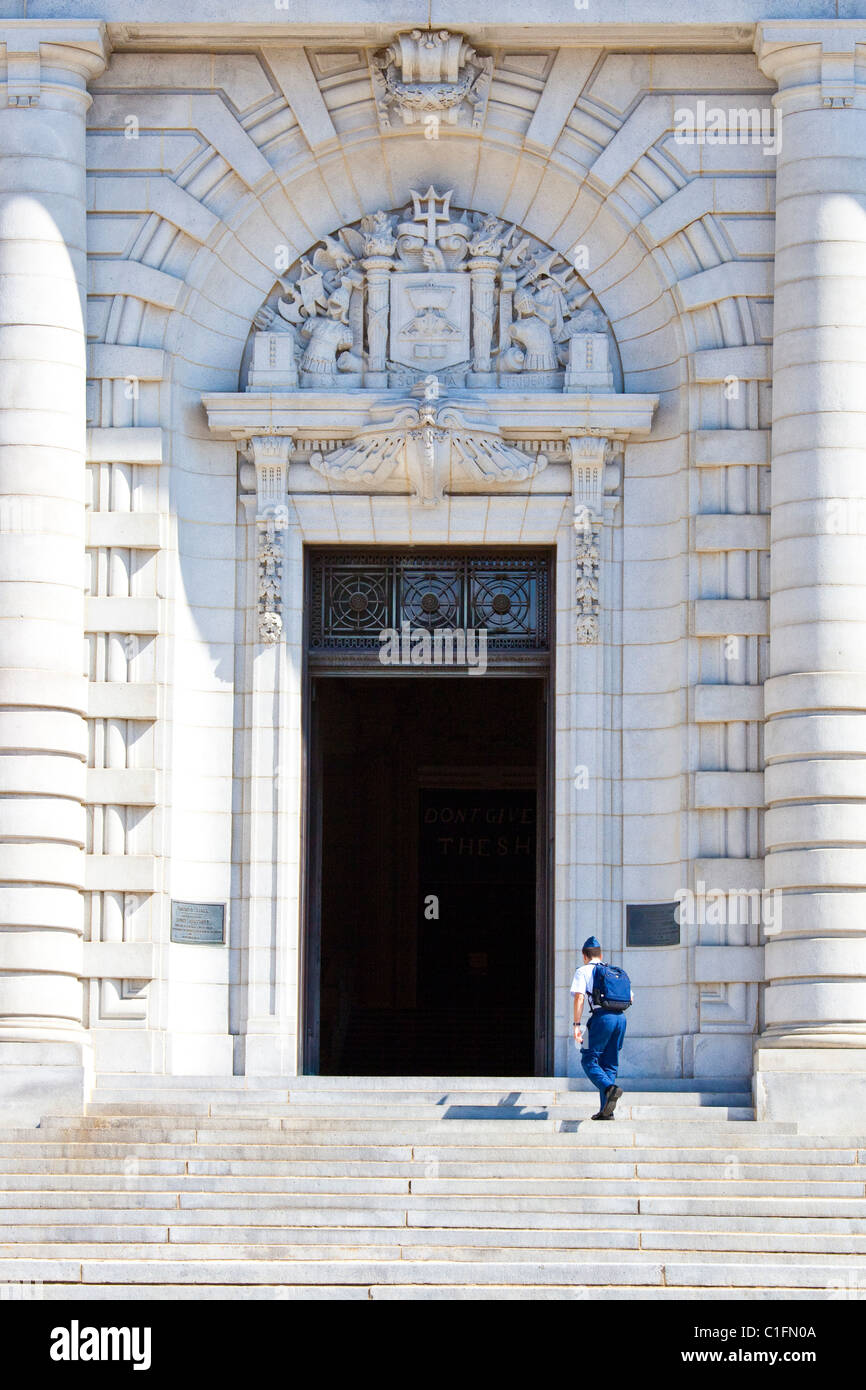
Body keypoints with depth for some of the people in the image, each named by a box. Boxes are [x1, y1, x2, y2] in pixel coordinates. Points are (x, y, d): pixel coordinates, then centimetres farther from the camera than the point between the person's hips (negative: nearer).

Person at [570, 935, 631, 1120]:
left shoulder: (583, 971, 8)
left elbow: (579, 997, -5)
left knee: (589, 1060, 1)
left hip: (602, 1017, -5)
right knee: (610, 1063, 11)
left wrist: (576, 1025, -8)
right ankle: (606, 1110, 6)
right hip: (620, 1017, 5)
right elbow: (629, 996, 23)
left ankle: (609, 1088, -27)